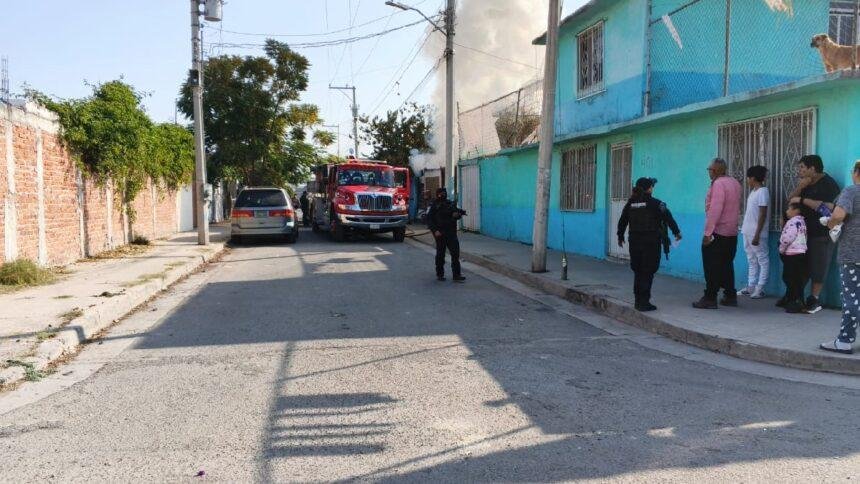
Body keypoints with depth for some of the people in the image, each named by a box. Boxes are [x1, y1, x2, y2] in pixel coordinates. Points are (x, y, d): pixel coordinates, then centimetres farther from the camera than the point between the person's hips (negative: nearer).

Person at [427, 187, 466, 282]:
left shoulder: (451, 204, 10)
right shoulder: (435, 206, -3)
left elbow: (456, 213, 19)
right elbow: (429, 220, -6)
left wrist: (458, 214, -6)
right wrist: (435, 230, -17)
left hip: (451, 233, 4)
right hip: (440, 234, -4)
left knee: (455, 253, -3)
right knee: (440, 254, 6)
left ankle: (456, 275, -2)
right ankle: (440, 274, 19)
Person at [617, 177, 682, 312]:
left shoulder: (630, 203, 7)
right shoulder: (655, 203, -9)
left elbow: (622, 221, 15)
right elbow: (668, 218, -6)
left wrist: (620, 237, 29)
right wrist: (677, 232, 9)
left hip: (635, 242, 5)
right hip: (651, 243, -5)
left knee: (638, 272, 14)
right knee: (648, 273, -1)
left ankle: (638, 301, 20)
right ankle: (643, 302, -2)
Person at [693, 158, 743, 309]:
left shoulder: (718, 184, -17)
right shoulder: (735, 183, 10)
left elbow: (715, 210, -24)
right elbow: (737, 208, 18)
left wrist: (707, 233, -23)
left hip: (717, 232, -9)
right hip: (732, 232, 9)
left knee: (712, 267, -3)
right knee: (727, 265, 17)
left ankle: (710, 298, -1)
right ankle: (730, 296, 22)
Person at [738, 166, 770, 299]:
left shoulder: (763, 191, -13)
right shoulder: (753, 191, 13)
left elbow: (763, 215, -17)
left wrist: (757, 234, -20)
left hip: (756, 233, -9)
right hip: (747, 232, 9)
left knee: (762, 260, 0)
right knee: (751, 261, 13)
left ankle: (760, 288, 1)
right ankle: (751, 286, 19)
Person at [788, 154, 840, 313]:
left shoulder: (828, 184, -10)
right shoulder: (806, 184, 13)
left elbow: (828, 208, -25)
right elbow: (791, 201, 7)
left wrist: (803, 199, -21)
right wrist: (800, 187, -10)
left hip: (822, 234, -7)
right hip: (805, 232, 7)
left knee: (818, 268, -1)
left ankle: (814, 300, 6)